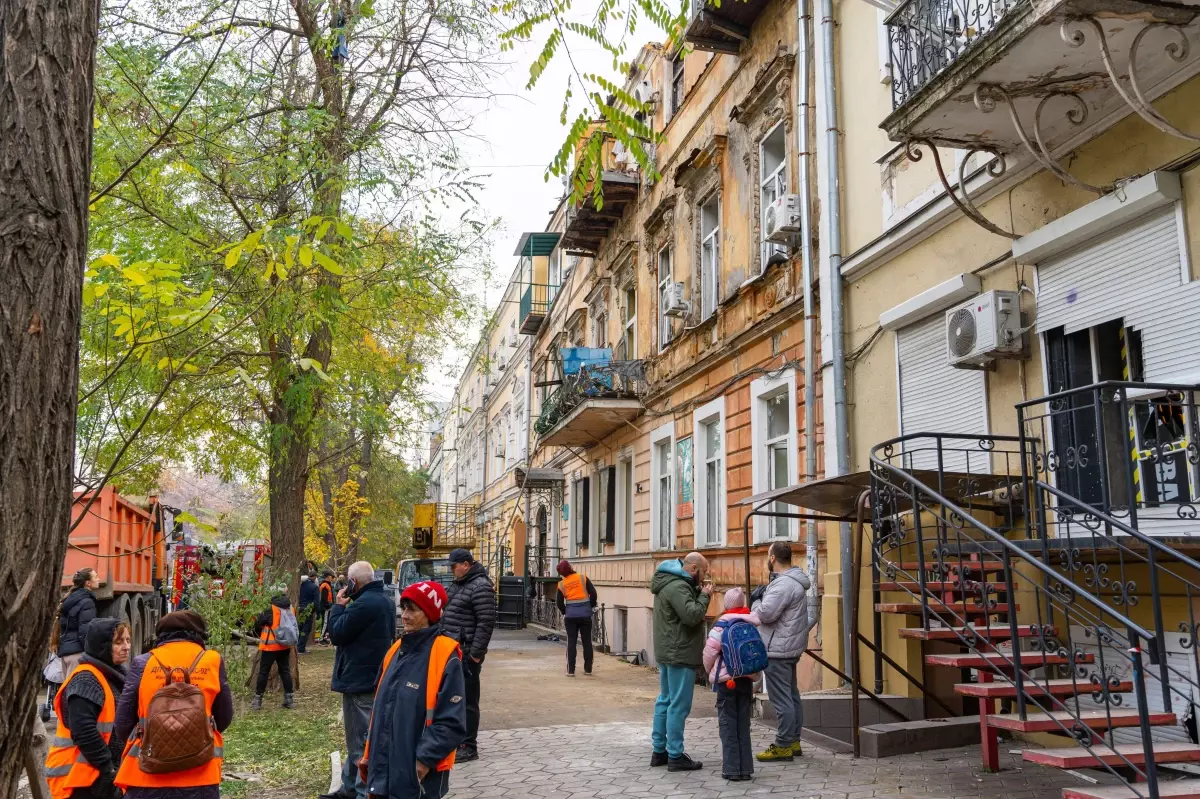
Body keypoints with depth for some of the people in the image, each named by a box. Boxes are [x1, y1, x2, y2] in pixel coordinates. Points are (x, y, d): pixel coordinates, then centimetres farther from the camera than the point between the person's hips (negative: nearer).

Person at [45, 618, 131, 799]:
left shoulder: (112, 676, 12)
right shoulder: (86, 680, -16)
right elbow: (83, 732, -24)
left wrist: (112, 767, 10)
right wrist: (107, 767, -19)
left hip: (101, 774, 9)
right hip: (78, 775, -9)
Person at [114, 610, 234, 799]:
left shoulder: (143, 663, 0)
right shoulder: (213, 661, 0)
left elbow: (123, 721, 5)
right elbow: (224, 719, 9)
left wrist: (130, 741, 26)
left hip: (147, 774, 0)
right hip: (199, 774, 0)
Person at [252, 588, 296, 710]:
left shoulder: (271, 609, -16)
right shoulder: (290, 608, 2)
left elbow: (258, 623, -8)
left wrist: (258, 635, 12)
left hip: (270, 645, -5)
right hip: (285, 645, 5)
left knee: (264, 672, 4)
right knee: (285, 671, 13)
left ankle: (258, 699, 8)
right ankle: (289, 698, 14)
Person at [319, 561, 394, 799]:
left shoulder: (363, 604, -22)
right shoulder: (385, 601, 12)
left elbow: (336, 634, -14)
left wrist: (339, 606, -4)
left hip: (359, 680, -10)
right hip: (375, 677, 10)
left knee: (360, 740, -4)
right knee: (361, 737, 18)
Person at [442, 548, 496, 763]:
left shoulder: (480, 586, -15)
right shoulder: (458, 584, 15)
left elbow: (486, 622, -20)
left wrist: (476, 653, -20)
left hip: (467, 653, -10)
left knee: (468, 700, -3)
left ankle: (469, 747, 5)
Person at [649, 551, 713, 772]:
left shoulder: (670, 583, 14)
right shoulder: (678, 586, -19)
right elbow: (692, 615, -27)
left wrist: (698, 593, 3)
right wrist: (704, 596, -12)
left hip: (667, 653, 11)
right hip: (680, 655, -11)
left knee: (665, 701, 16)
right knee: (679, 705, -4)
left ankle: (659, 750, 23)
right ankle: (675, 756, 0)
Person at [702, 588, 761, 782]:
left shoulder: (722, 624, -11)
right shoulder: (752, 623, -1)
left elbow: (710, 651, -8)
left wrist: (709, 671, 8)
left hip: (726, 679, -4)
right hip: (747, 678, 4)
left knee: (728, 725, 4)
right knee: (743, 724, 11)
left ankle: (732, 769, 3)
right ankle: (745, 768, 12)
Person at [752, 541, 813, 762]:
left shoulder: (783, 584, -21)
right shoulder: (794, 580, 13)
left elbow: (765, 613, -26)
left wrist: (756, 601, -7)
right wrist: (762, 599, 7)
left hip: (778, 650, -11)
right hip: (790, 647, 11)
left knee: (781, 699, -4)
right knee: (791, 695, 17)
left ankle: (783, 746, 1)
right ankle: (793, 741, 25)